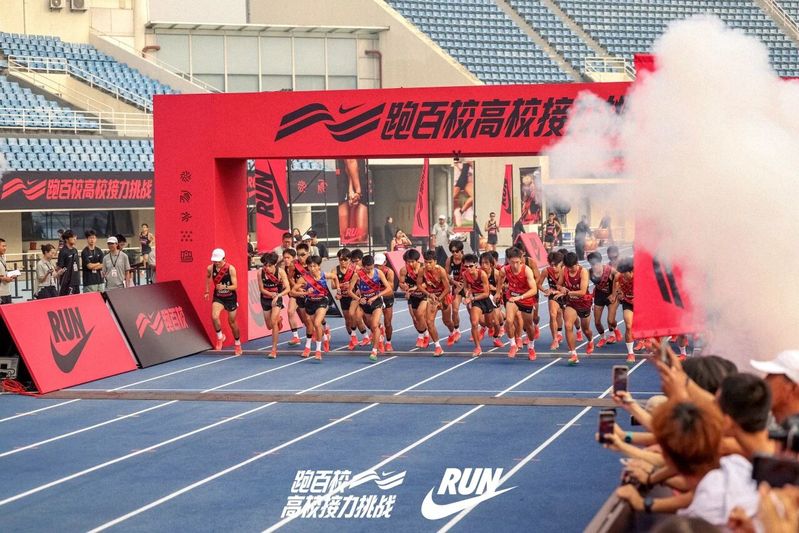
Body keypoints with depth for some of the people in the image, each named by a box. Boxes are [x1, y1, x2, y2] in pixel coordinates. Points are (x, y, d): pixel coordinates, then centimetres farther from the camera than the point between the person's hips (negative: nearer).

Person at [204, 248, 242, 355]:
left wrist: (224, 287, -35)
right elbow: (207, 277, 15)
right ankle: (220, 337, -1)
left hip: (230, 297, -2)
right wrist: (207, 291, 14)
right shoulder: (210, 268, -10)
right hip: (218, 297, 2)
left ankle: (237, 344, 32)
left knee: (232, 322, 10)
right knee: (214, 316, -25)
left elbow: (235, 286, -18)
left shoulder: (230, 269, -19)